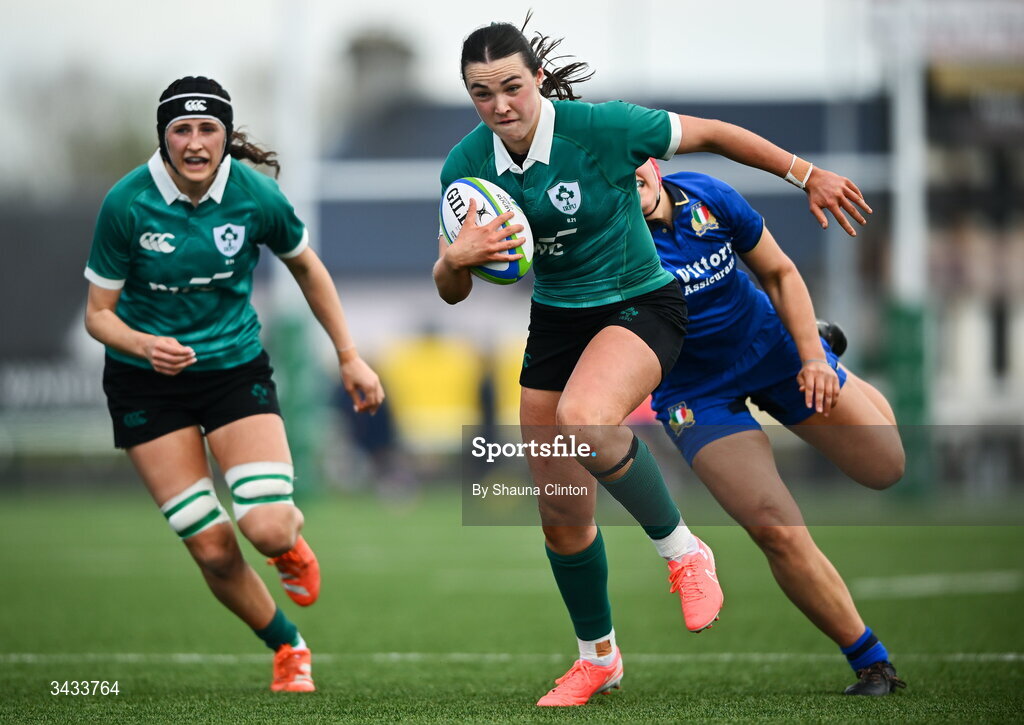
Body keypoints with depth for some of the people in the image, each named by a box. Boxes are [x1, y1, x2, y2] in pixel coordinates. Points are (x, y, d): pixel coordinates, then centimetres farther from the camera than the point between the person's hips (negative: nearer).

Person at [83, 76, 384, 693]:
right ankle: (289, 648, 19)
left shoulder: (256, 196, -13)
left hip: (236, 366, 1)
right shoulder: (127, 204, -17)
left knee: (269, 530, -19)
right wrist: (144, 345, -30)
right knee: (213, 549, -8)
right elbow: (99, 313, -9)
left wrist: (350, 357, 8)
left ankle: (292, 537, 20)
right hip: (147, 383, 0)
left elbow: (307, 268, 7)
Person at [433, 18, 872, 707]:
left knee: (582, 419, -37)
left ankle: (681, 549, -14)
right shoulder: (467, 165, -10)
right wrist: (458, 259, -29)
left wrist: (808, 174, -3)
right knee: (561, 513, 7)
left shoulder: (601, 127, -22)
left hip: (641, 306, -5)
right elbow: (450, 291, -5)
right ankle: (598, 656, 31)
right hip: (556, 319, 5)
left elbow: (712, 133, -8)